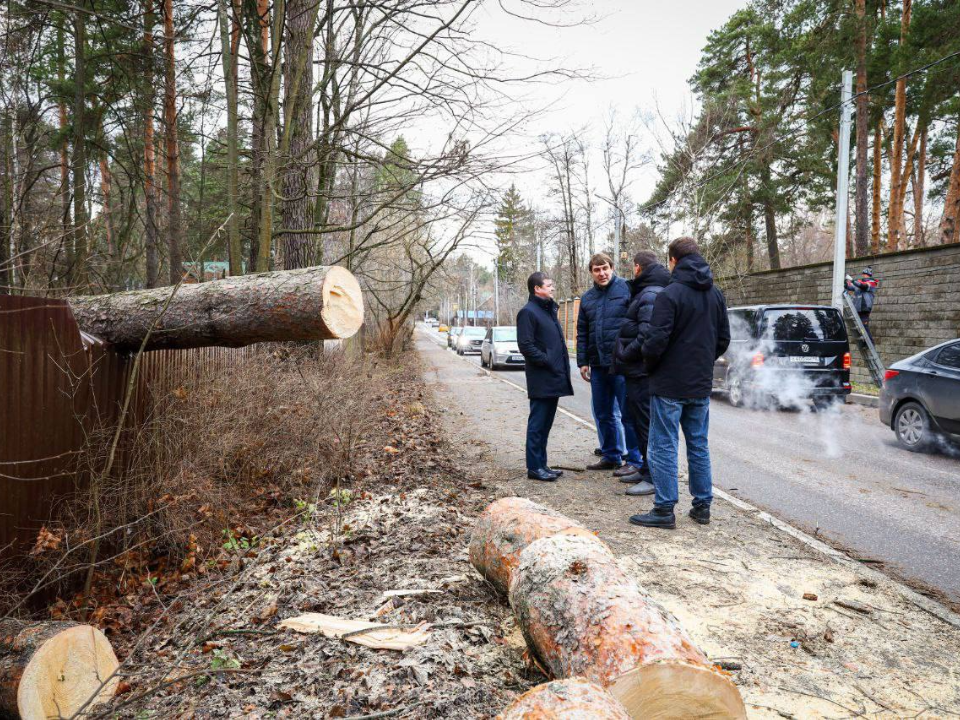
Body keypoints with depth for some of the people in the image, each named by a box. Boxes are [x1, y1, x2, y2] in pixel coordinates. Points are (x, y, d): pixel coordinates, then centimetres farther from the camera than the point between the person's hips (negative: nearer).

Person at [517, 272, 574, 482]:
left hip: (554, 378, 9)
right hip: (541, 380, -9)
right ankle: (534, 467, 3)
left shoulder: (549, 310, 19)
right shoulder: (528, 312, -10)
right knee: (537, 423, -3)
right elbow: (525, 345, -17)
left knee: (545, 423, 14)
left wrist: (563, 365, 12)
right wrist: (546, 361, -17)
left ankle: (541, 464, 22)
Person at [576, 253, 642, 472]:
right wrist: (582, 361, 11)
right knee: (602, 413, 14)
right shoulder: (587, 298, 14)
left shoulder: (626, 289, -4)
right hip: (598, 364, 7)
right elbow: (582, 333, 17)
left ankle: (635, 459, 6)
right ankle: (610, 456, 27)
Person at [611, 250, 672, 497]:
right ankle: (645, 469, 29)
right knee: (636, 419, 18)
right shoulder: (644, 292, 16)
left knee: (647, 423, -4)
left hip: (643, 372, -10)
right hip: (638, 370, 10)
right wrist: (625, 356, 15)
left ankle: (654, 477, 3)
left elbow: (647, 335, -26)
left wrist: (625, 355, -16)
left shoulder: (650, 295, -17)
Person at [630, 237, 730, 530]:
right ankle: (702, 505, 22)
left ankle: (664, 510, 2)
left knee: (663, 447, -1)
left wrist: (648, 363, -1)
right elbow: (724, 338, 12)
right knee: (698, 445, 15)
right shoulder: (716, 294, 8)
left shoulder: (670, 294, -15)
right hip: (701, 385, 7)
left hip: (669, 384, -7)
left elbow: (656, 340, -19)